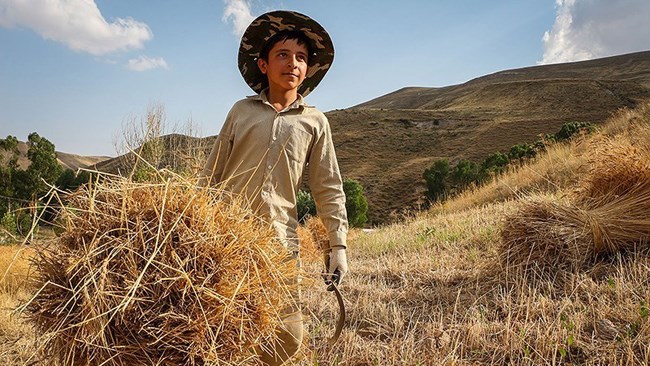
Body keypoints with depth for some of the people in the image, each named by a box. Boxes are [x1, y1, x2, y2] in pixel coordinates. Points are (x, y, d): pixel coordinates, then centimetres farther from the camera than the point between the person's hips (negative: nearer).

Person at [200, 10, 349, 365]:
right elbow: (211, 172, 13)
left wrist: (338, 243, 2)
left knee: (288, 335, 1)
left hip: (280, 239, 0)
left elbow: (328, 188, 7)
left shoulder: (315, 122, 8)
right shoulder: (242, 110, 10)